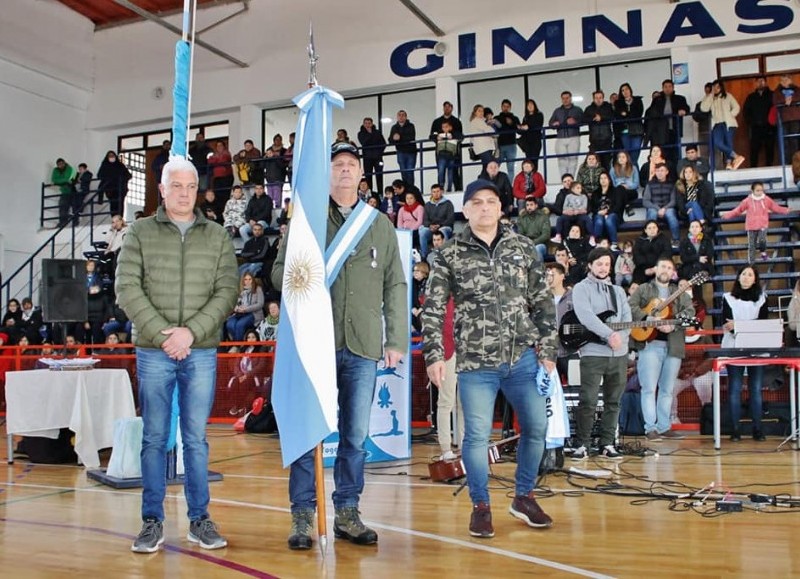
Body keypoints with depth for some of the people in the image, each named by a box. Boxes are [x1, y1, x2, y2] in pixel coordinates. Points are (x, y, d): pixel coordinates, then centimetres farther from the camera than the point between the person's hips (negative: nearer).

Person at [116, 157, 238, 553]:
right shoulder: (140, 233, 5)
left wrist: (191, 331, -12)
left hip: (201, 352, 1)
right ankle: (152, 521, 14)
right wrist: (161, 333, -12)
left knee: (196, 438, 6)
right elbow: (127, 288, -3)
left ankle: (199, 519, 15)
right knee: (154, 438, 5)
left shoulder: (217, 237, 8)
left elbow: (227, 291, 0)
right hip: (153, 352, -1)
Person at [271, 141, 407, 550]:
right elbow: (279, 272, 8)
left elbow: (395, 286, 11)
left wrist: (396, 341, 5)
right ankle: (303, 516, 11)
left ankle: (347, 513, 18)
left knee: (356, 435, 7)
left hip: (363, 346, 2)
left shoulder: (380, 225, 13)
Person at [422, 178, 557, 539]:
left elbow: (542, 302, 8)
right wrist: (433, 356, -9)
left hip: (524, 357, 3)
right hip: (475, 362, -2)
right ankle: (481, 506, 19)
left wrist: (547, 350, 3)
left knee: (536, 427, 7)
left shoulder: (523, 248, 8)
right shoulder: (450, 256, 1)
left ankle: (524, 496, 29)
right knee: (476, 435, -1)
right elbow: (433, 310, -1)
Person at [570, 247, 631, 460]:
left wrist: (620, 336, -12)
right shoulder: (581, 288, 1)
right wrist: (609, 335, -24)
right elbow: (586, 316, -15)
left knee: (613, 401, 8)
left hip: (619, 354, 5)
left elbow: (627, 317, 8)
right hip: (592, 353, -5)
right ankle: (582, 445, 2)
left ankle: (607, 444, 16)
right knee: (588, 402, -8)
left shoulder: (618, 291, 18)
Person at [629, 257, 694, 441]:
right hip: (649, 344, -4)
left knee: (667, 389, 9)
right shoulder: (643, 289, 9)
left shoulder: (681, 293, 16)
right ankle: (650, 428, -4)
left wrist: (673, 324, -16)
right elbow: (630, 306, -4)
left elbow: (690, 311, 0)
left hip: (674, 346, 4)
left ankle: (664, 427, 16)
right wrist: (648, 318, -19)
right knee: (649, 388, -6)